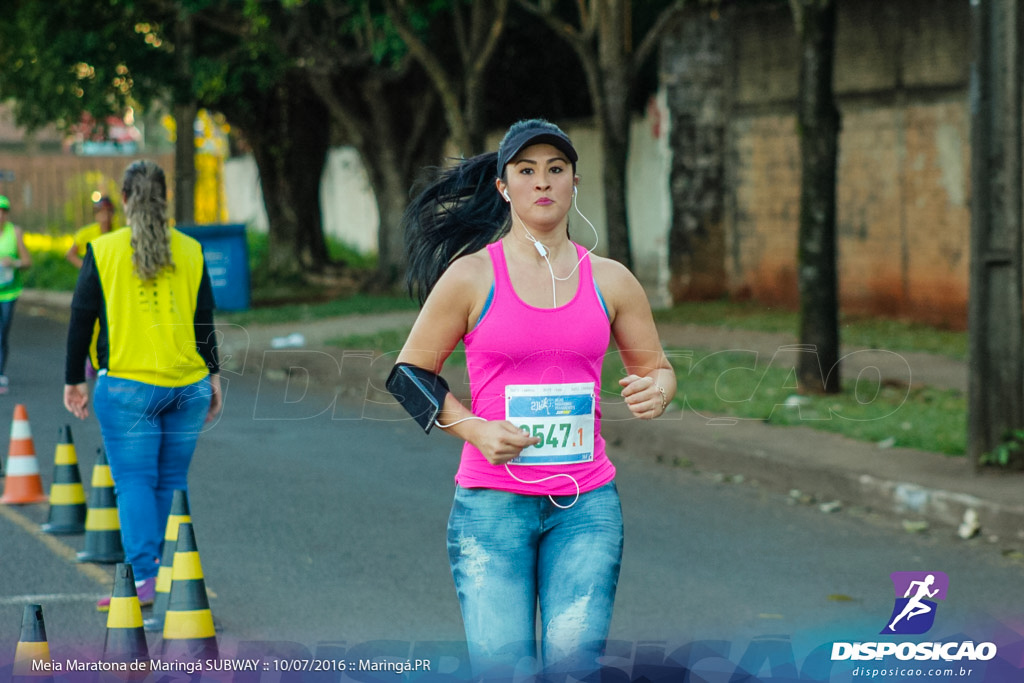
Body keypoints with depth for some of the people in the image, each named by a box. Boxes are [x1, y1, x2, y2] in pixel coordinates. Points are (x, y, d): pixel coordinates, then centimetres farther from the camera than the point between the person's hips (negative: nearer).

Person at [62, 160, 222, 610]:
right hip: (187, 386, 3)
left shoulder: (103, 252, -3)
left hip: (126, 387, -3)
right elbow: (205, 320, 7)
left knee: (134, 481, -1)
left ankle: (143, 576, -13)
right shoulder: (190, 252, 4)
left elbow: (81, 320, 0)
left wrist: (74, 381, 9)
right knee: (171, 482, 10)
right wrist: (212, 376, 17)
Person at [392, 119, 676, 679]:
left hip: (586, 504, 2)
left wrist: (656, 391, -7)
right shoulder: (471, 276, -1)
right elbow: (411, 371, 5)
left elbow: (656, 367, 17)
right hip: (493, 501, -2)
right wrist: (474, 429, -10)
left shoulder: (609, 280, 7)